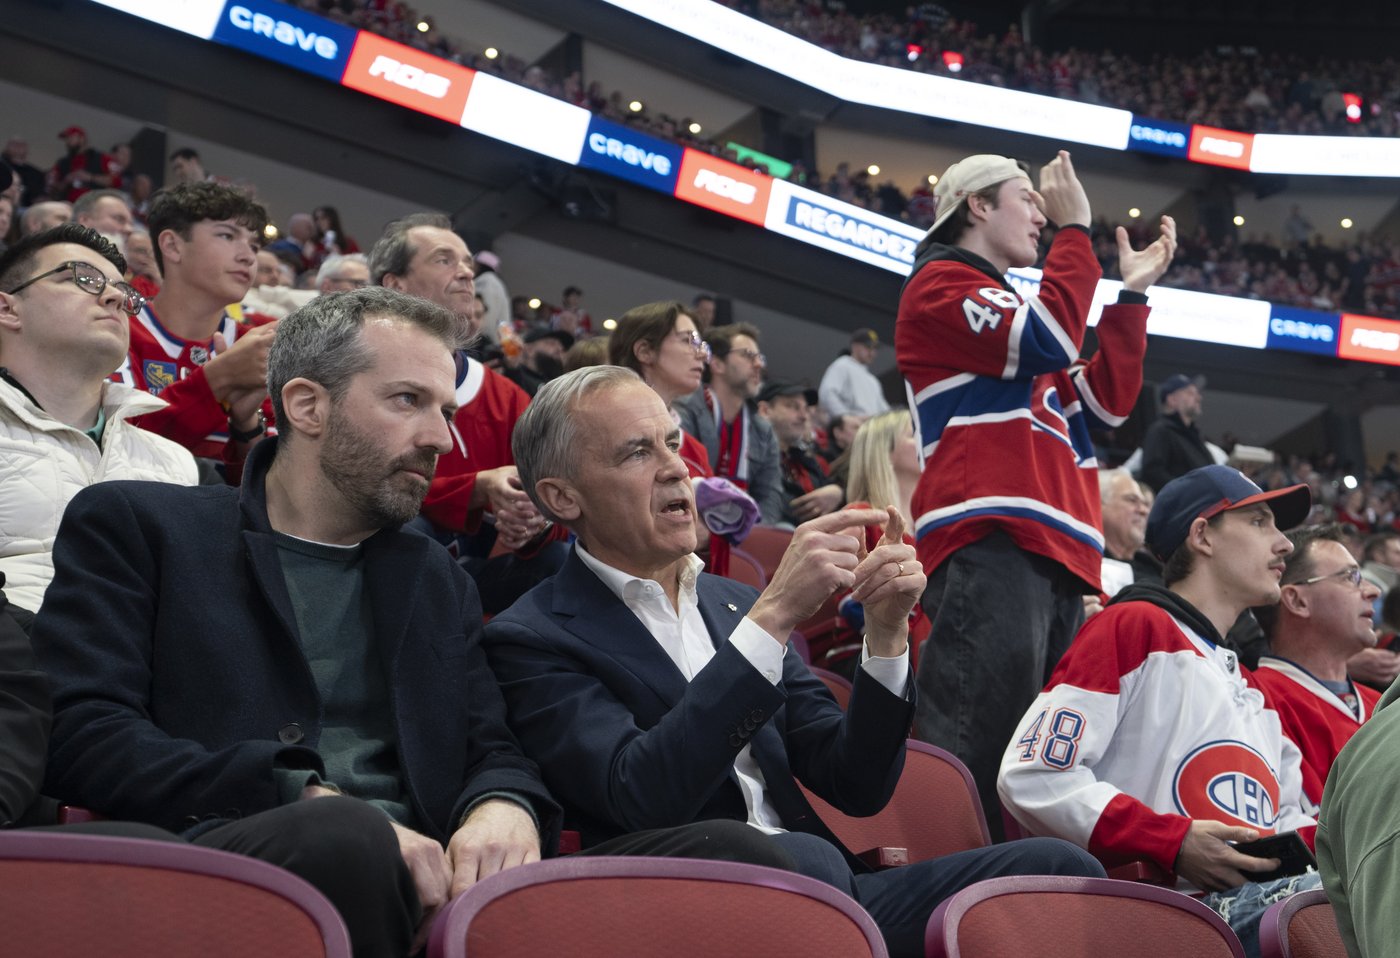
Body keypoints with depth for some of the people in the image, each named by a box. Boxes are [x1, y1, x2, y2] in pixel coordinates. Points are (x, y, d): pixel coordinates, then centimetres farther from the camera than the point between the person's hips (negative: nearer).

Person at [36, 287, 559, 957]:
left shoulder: (439, 584, 27)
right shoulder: (136, 526, 10)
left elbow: (492, 756, 19)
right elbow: (79, 734, -4)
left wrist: (505, 807, -8)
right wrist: (310, 803, -16)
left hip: (420, 889, 3)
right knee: (342, 831, -37)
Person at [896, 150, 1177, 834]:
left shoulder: (1009, 311, 34)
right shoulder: (941, 285, 6)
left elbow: (1108, 401, 27)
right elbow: (1049, 341, -11)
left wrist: (1134, 292, 25)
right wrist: (1075, 230, 1)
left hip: (1056, 555, 10)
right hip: (990, 548, -10)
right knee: (976, 751, -21)